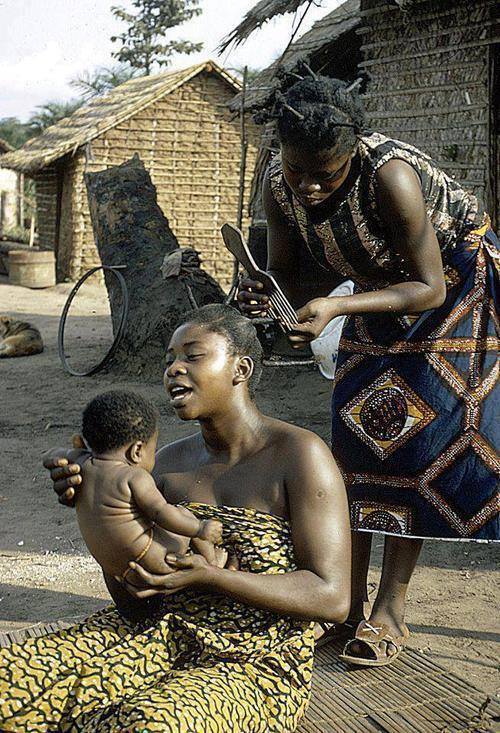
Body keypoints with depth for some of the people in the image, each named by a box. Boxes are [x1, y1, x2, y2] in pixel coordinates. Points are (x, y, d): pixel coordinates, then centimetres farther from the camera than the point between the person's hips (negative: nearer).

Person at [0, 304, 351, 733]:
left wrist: (207, 576, -24)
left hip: (257, 669, -5)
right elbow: (134, 604, 5)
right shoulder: (169, 465, 7)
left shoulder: (299, 455, -10)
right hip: (165, 635, 5)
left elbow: (333, 600, -15)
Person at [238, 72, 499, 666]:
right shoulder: (278, 184, -18)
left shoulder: (390, 174, -36)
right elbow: (288, 277, -7)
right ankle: (350, 601, 8)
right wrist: (261, 297, -31)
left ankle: (391, 609, -4)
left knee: (412, 433, -11)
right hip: (380, 290, 6)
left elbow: (429, 287, -30)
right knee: (357, 432, 0)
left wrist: (335, 308, -41)